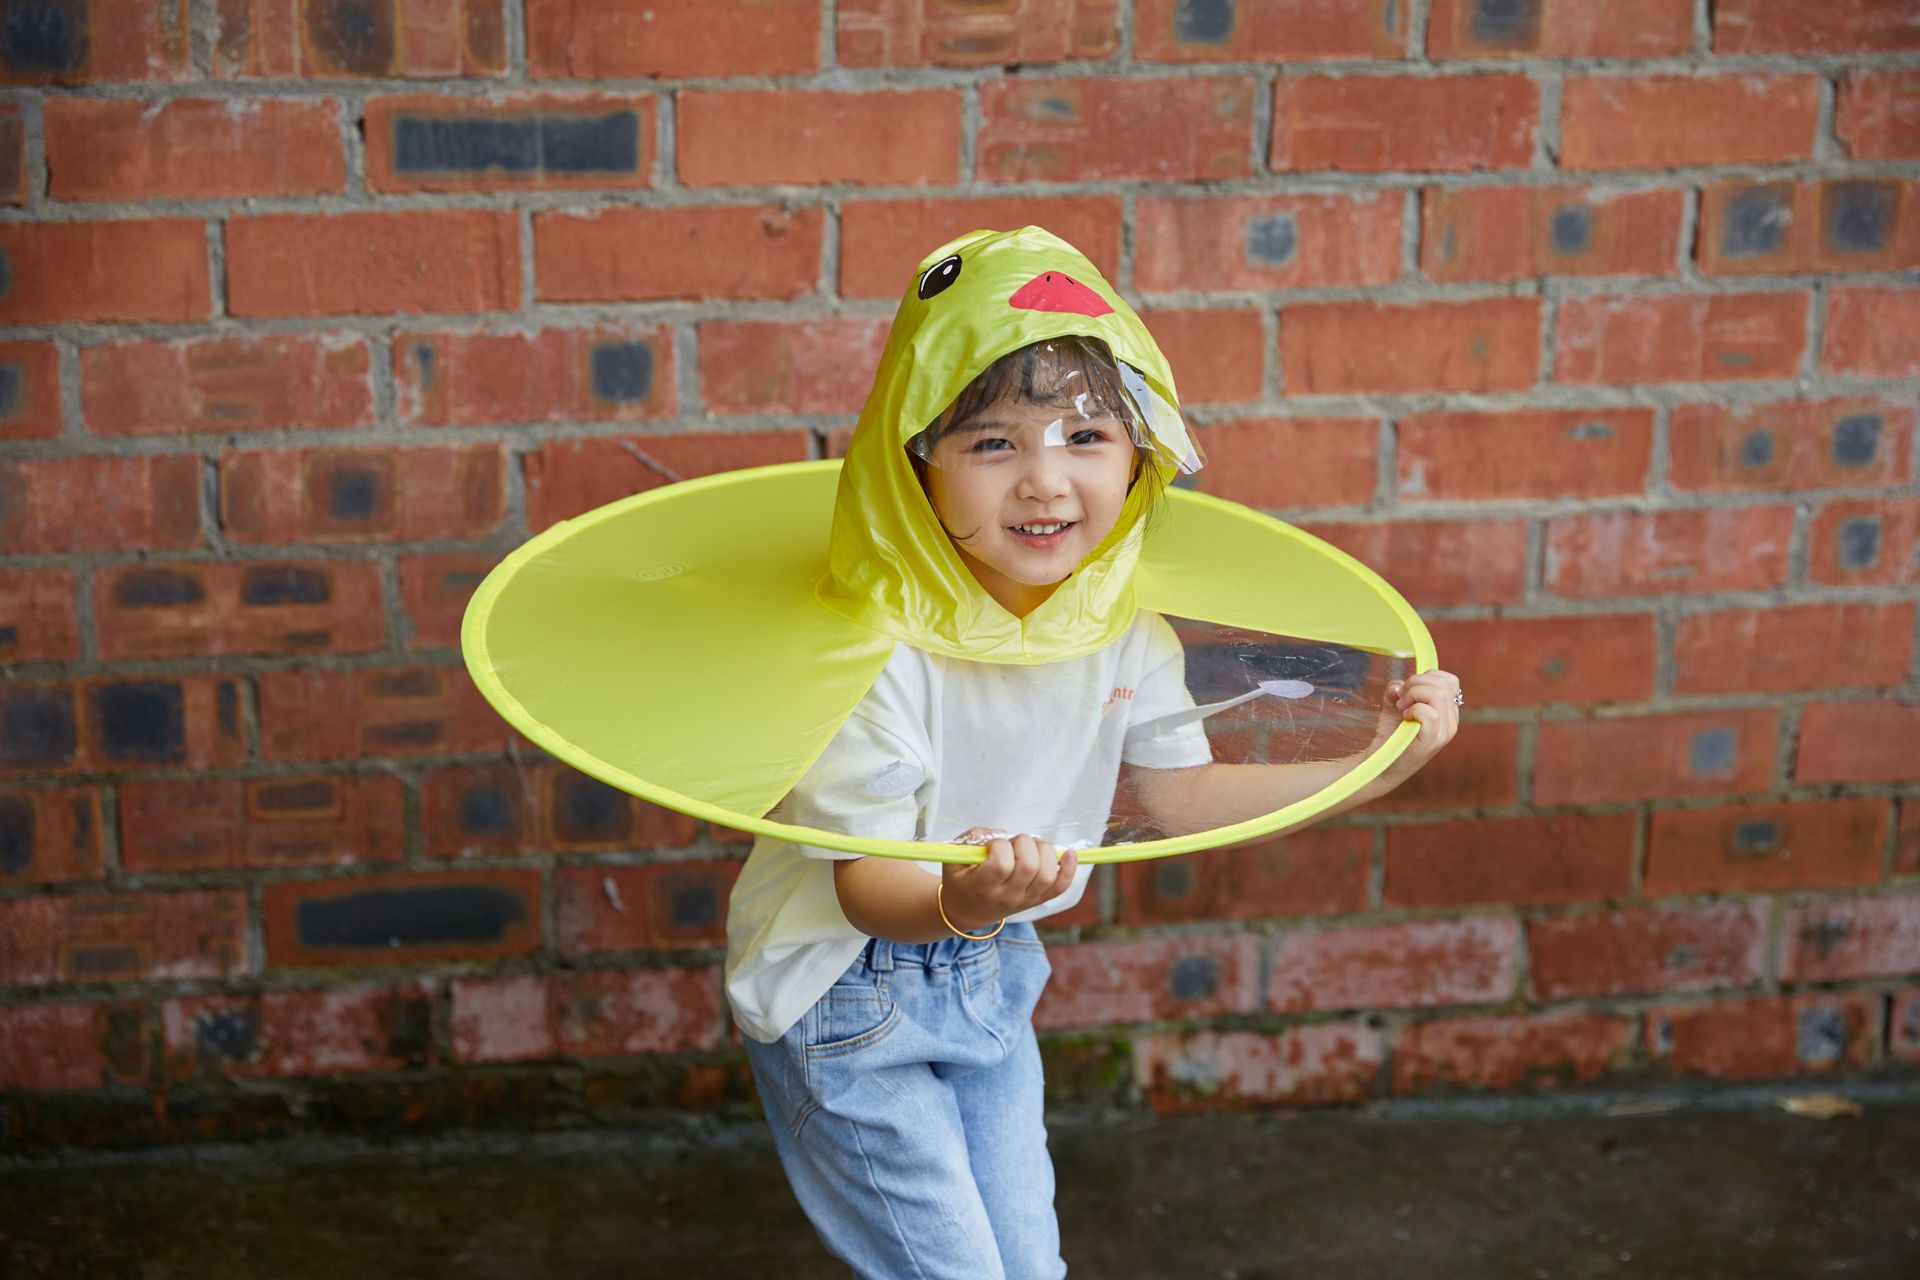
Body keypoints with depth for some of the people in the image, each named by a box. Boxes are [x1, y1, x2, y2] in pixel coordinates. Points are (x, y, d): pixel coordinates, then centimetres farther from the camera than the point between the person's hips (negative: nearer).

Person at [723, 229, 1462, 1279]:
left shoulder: (1125, 623, -10)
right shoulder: (883, 642, -30)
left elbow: (1181, 793, 5)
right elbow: (865, 883, -28)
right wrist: (958, 902, -51)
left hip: (989, 975, 6)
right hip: (847, 994, -6)